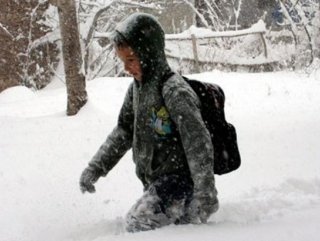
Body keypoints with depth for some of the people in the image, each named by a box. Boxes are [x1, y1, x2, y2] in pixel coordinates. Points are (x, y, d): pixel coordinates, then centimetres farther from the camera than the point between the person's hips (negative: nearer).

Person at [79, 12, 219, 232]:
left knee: (139, 224, -21)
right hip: (154, 180, 9)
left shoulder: (175, 91, -20)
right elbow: (124, 131, 17)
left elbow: (198, 142, -25)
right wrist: (96, 167, 9)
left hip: (180, 178, -9)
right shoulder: (137, 88, 7)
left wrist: (205, 191, -30)